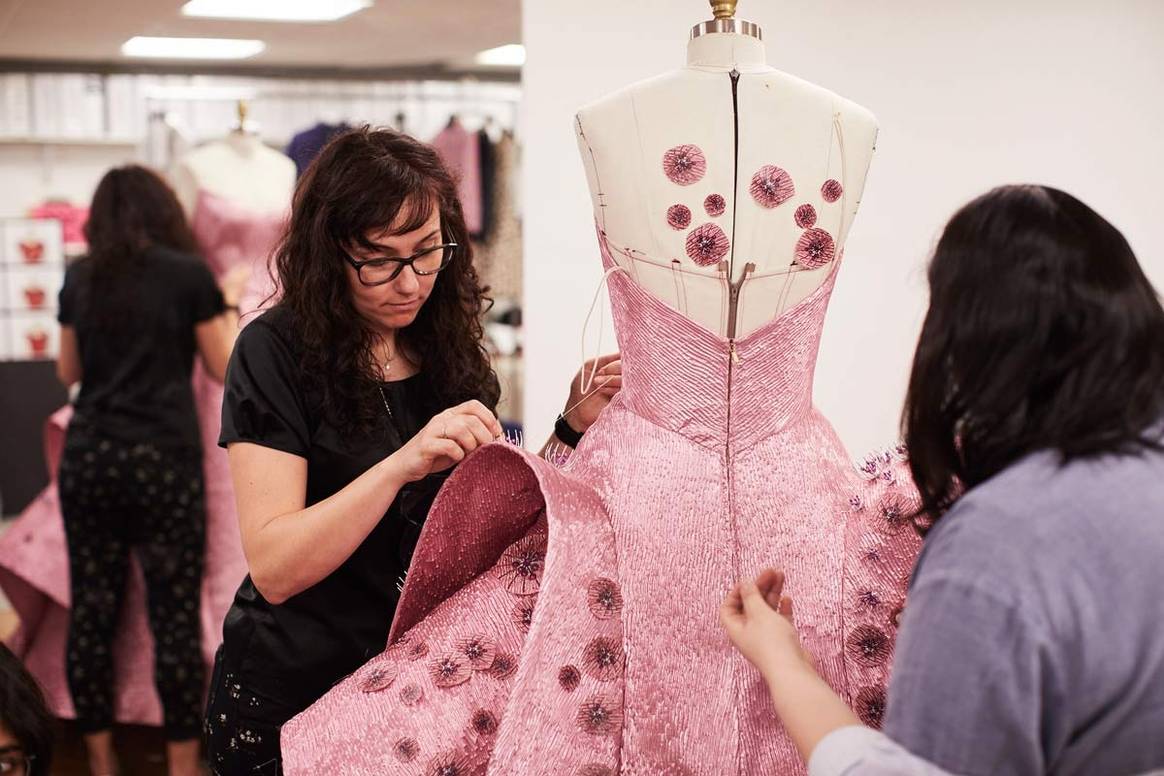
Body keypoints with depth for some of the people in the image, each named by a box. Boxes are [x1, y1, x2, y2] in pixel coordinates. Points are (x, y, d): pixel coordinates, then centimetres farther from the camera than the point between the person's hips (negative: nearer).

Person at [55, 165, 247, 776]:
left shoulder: (79, 279, 8)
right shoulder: (189, 274, -3)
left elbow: (69, 371, 19)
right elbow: (225, 368, 5)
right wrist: (230, 303, 17)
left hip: (88, 460, 4)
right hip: (162, 460, -4)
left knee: (92, 611, 10)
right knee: (175, 617, 2)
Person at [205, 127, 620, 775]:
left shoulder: (451, 345, 0)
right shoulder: (276, 350, -15)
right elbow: (274, 569, -23)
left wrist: (572, 430, -10)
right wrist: (402, 465, -34)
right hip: (293, 698, -4)